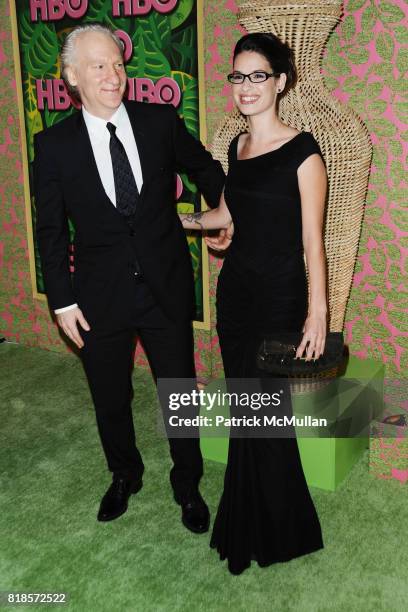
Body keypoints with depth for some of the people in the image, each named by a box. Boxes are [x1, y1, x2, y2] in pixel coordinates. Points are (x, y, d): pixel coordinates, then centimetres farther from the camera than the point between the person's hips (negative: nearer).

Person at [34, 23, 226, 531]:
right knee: (110, 400, 17)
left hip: (168, 290, 0)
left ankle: (188, 485, 35)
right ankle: (124, 476, 44)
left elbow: (204, 167, 14)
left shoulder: (161, 122, -5)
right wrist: (62, 301, -3)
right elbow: (50, 229, -1)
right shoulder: (54, 144, -6)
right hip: (100, 297, 0)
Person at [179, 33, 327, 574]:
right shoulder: (237, 147, 8)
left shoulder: (302, 152, -12)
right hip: (235, 287, 6)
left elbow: (312, 241, -13)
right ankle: (251, 517, 30)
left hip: (279, 296, -6)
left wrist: (317, 312, -15)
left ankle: (264, 534, 25)